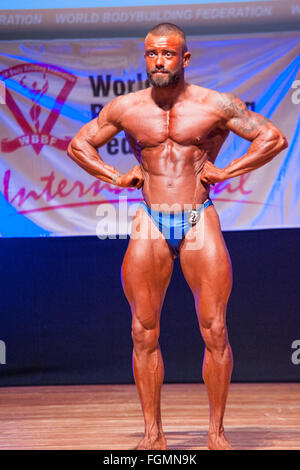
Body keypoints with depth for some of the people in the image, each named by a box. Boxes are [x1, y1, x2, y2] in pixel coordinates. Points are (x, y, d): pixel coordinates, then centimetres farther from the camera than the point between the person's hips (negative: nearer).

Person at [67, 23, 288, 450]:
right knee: (144, 333, -1)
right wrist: (115, 177, 5)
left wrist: (226, 171, -2)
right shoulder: (125, 108, 6)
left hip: (199, 222, -2)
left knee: (215, 332, -6)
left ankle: (216, 432, 5)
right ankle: (153, 433, 8)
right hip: (150, 224, 2)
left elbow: (274, 138, 6)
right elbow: (78, 145, 19)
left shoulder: (215, 105, 1)